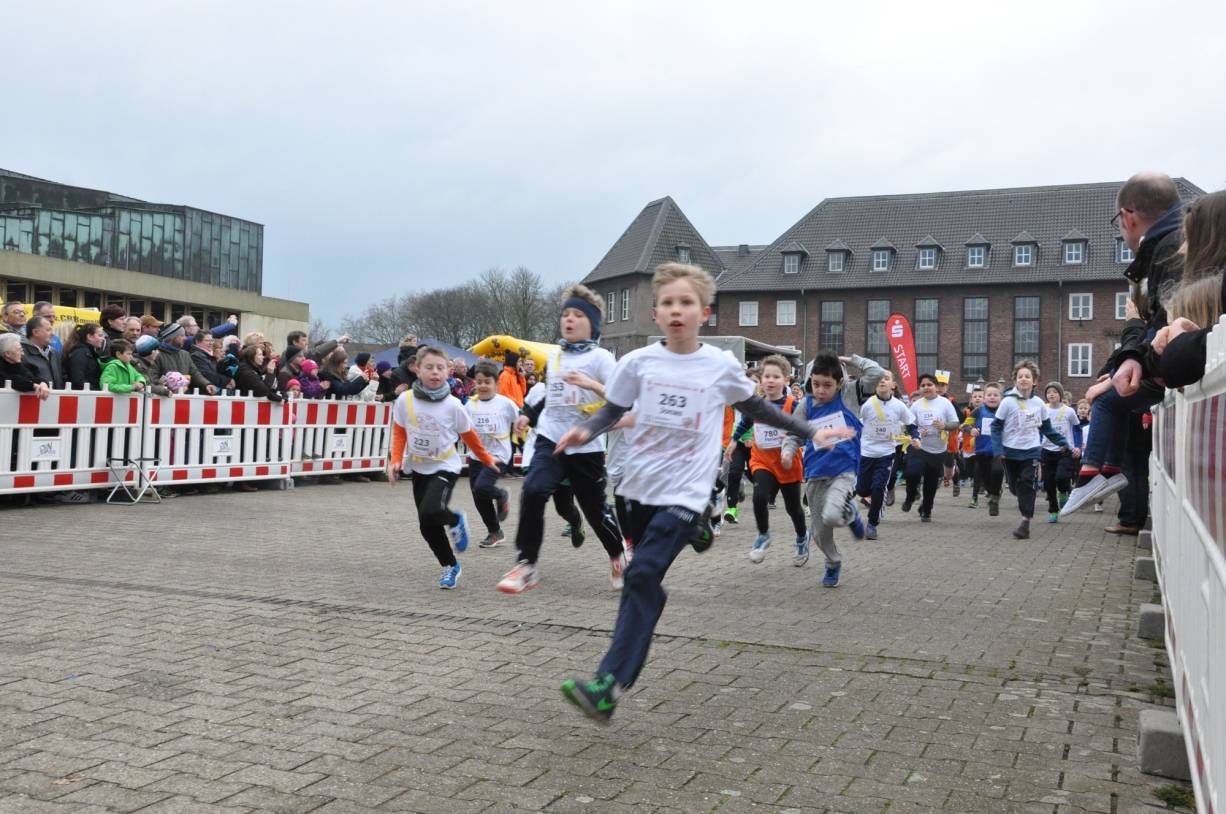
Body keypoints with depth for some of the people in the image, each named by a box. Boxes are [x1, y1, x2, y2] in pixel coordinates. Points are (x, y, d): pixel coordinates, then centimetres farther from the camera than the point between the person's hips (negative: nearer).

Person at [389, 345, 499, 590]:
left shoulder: (453, 405, -14)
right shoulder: (405, 400, -9)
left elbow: (468, 436, 0)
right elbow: (399, 433, 3)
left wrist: (487, 460, 9)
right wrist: (396, 460, -8)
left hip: (445, 467, -3)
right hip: (418, 468, 3)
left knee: (430, 512, -27)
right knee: (427, 526, 5)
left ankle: (455, 520, 7)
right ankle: (450, 566, 25)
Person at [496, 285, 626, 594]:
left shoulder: (600, 357, -5)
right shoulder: (554, 355, 12)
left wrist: (591, 384, -29)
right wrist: (528, 415, 16)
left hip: (586, 447, -3)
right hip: (550, 440, 4)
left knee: (595, 508, 7)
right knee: (532, 491, -21)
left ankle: (618, 556, 36)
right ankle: (526, 565, -13)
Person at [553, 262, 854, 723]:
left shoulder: (722, 366, -2)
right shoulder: (638, 362, -2)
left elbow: (757, 409, 15)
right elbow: (612, 411, 6)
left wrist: (810, 432, 18)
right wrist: (586, 431, -15)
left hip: (684, 493, -4)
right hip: (640, 488, 4)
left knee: (643, 577, -17)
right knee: (643, 580, 14)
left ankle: (609, 686, -21)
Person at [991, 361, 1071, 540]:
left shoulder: (1038, 403, 3)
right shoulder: (1008, 402, -8)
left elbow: (1046, 428, 15)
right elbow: (996, 426, -5)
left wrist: (1061, 441, 11)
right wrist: (998, 449, -14)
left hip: (1031, 451, 1)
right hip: (1010, 452, -1)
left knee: (1027, 485, -10)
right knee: (1015, 486, 7)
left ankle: (1025, 522, -14)